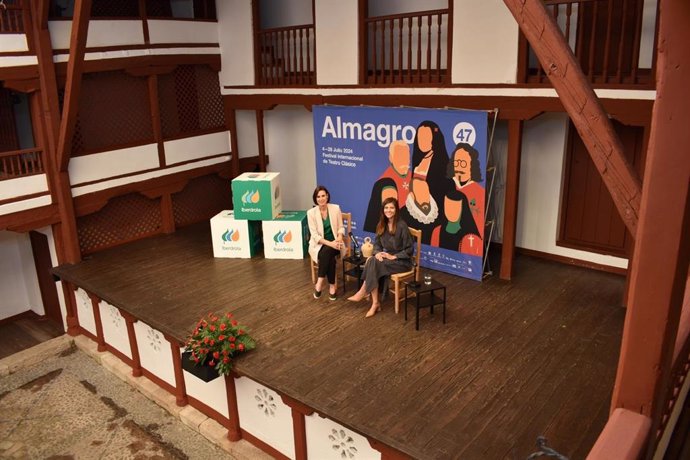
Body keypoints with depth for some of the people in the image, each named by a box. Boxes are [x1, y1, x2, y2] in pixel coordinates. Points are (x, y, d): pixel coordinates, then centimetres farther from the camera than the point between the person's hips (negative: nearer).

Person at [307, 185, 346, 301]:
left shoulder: (335, 208, -1)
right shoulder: (311, 212, -7)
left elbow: (341, 227, 4)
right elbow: (314, 235, -11)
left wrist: (339, 239, -18)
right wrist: (329, 243, -24)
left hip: (334, 243, 1)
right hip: (318, 245, -1)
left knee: (327, 252, -35)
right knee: (330, 257, -34)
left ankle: (319, 283, -28)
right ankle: (331, 286, -26)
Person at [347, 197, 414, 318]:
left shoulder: (402, 226, -16)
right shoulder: (381, 225, 4)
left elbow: (409, 249, -13)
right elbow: (377, 244, 10)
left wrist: (394, 257, -20)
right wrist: (378, 253, -12)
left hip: (402, 261, -6)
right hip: (387, 257, 6)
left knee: (373, 264, -28)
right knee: (371, 261, -26)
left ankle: (362, 293, -12)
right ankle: (375, 303, -26)